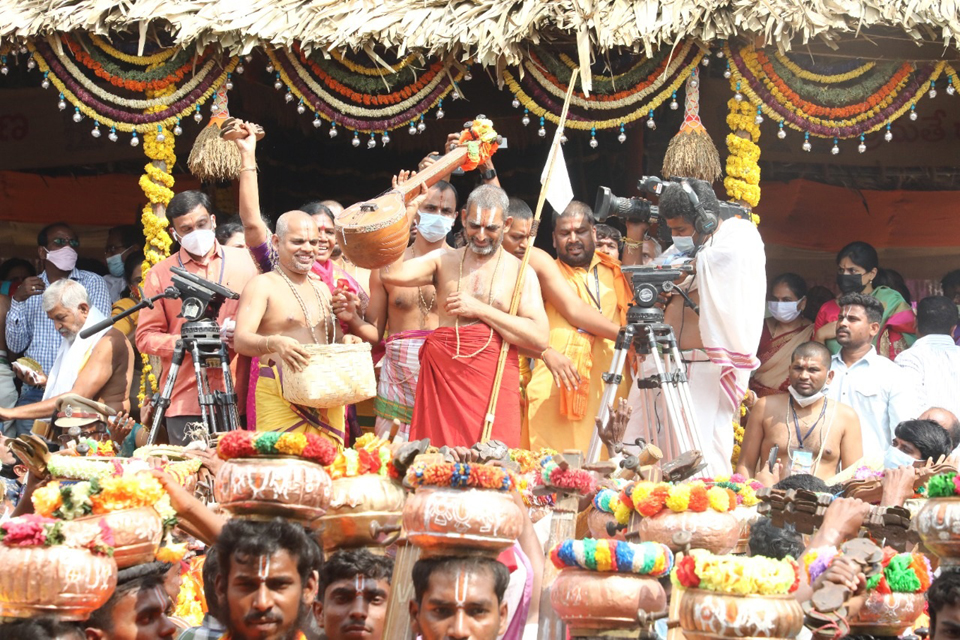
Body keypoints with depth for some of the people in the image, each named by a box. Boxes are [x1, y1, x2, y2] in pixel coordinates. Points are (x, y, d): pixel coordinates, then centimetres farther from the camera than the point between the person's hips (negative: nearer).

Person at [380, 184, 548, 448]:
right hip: (442, 376, 2)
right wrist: (409, 209, -1)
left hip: (494, 381, -2)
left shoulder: (520, 272, 7)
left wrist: (480, 309, -7)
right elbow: (391, 274, -5)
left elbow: (539, 338, -4)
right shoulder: (443, 261, 13)